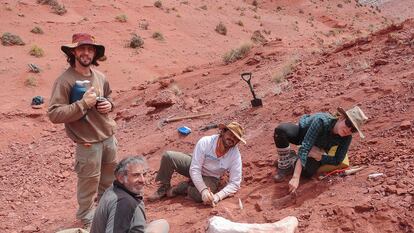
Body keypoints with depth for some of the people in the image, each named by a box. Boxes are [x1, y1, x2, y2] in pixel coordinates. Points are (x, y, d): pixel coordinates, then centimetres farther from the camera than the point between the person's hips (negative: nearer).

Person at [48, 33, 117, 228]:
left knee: (109, 177, 23)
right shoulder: (65, 80, -18)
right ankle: (87, 218, 34)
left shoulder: (100, 77, 3)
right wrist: (84, 103, -27)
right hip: (88, 142, -7)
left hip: (109, 136, 7)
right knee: (89, 182, 8)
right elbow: (54, 114, -23)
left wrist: (109, 104, -1)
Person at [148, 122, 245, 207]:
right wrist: (204, 190, -40)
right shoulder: (205, 142, -27)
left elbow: (235, 183, -21)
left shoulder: (235, 156, -24)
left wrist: (217, 196, -36)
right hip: (194, 166, 1)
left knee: (199, 196, -36)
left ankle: (181, 187, -4)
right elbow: (194, 170, -27)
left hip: (210, 178, 0)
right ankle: (164, 188, -2)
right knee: (168, 156, -25)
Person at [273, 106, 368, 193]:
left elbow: (337, 161, -15)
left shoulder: (346, 138, -27)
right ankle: (284, 165, -13)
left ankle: (294, 161, 8)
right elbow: (304, 147, -45)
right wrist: (295, 178, -51)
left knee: (307, 173, -27)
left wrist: (319, 156, -30)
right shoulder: (322, 121, -41)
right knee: (281, 129, -36)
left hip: (315, 147, 2)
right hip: (301, 133, -2)